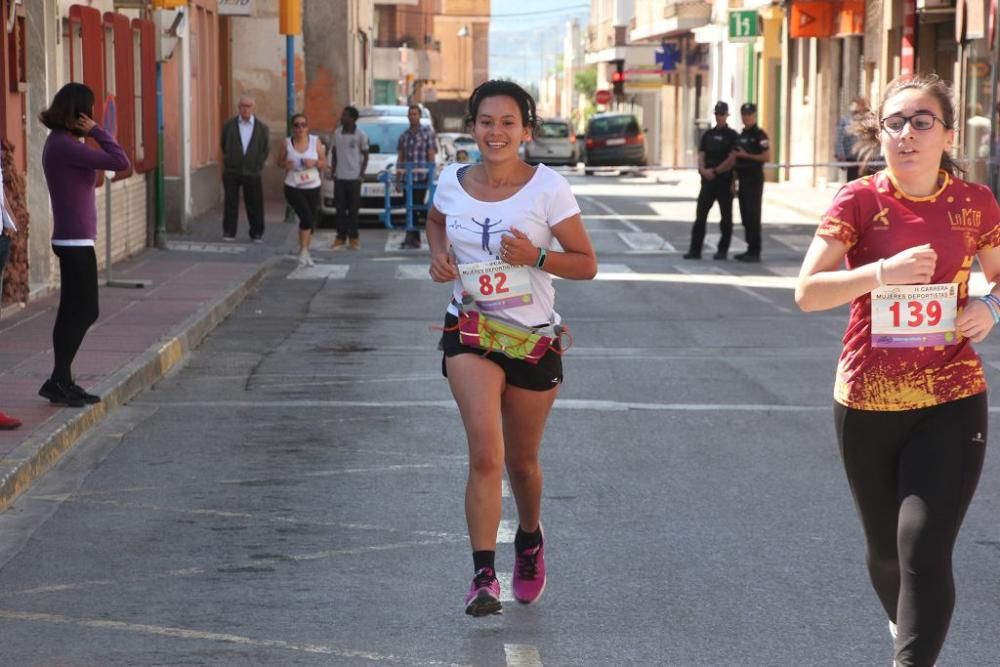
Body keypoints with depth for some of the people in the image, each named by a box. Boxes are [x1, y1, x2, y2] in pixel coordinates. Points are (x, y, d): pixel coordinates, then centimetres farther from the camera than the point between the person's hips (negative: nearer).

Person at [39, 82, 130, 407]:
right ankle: (59, 381, -3)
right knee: (84, 311, -5)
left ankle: (62, 382, 16)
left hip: (69, 240, 10)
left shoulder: (59, 143, 12)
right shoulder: (65, 146, -18)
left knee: (73, 313, 12)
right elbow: (120, 162, -20)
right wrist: (97, 131, -13)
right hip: (76, 240, -10)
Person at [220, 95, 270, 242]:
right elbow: (224, 146, 13)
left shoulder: (262, 128, 2)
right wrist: (228, 161, 10)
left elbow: (265, 149, 8)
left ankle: (257, 233, 12)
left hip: (252, 171, 0)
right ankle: (229, 232, 8)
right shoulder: (228, 125, 4)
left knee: (255, 205, 2)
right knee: (230, 203, 1)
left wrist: (257, 165, 4)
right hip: (231, 171, 0)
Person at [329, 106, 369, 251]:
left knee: (353, 209, 1)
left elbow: (365, 156, 2)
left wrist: (361, 175, -4)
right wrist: (333, 171, 5)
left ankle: (353, 237, 9)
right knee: (340, 208, 3)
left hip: (354, 177, -3)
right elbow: (333, 153, 14)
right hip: (339, 177, 3)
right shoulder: (337, 133, 5)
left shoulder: (360, 135, -4)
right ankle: (341, 236, 8)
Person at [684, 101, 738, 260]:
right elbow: (701, 156, 7)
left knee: (726, 217, 3)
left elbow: (732, 160, -11)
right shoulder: (708, 135, 13)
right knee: (700, 216, -1)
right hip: (707, 181, 4)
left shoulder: (732, 136, -2)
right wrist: (703, 170, -13)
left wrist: (715, 171, -13)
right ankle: (695, 249, 0)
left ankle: (722, 250, 9)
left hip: (725, 181, -4)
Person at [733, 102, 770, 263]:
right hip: (743, 179, 8)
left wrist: (746, 155, -16)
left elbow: (767, 157, -16)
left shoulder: (759, 135, -8)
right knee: (745, 215, 9)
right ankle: (750, 249, 14)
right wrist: (735, 177, 17)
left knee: (753, 215, -8)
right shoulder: (742, 135, 17)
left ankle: (755, 251, -7)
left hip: (755, 179, -8)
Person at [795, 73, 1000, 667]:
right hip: (867, 403, 1)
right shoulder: (860, 201, -8)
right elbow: (807, 292, -16)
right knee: (886, 547, 18)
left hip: (951, 401, -1)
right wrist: (883, 271, -30)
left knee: (925, 550, -15)